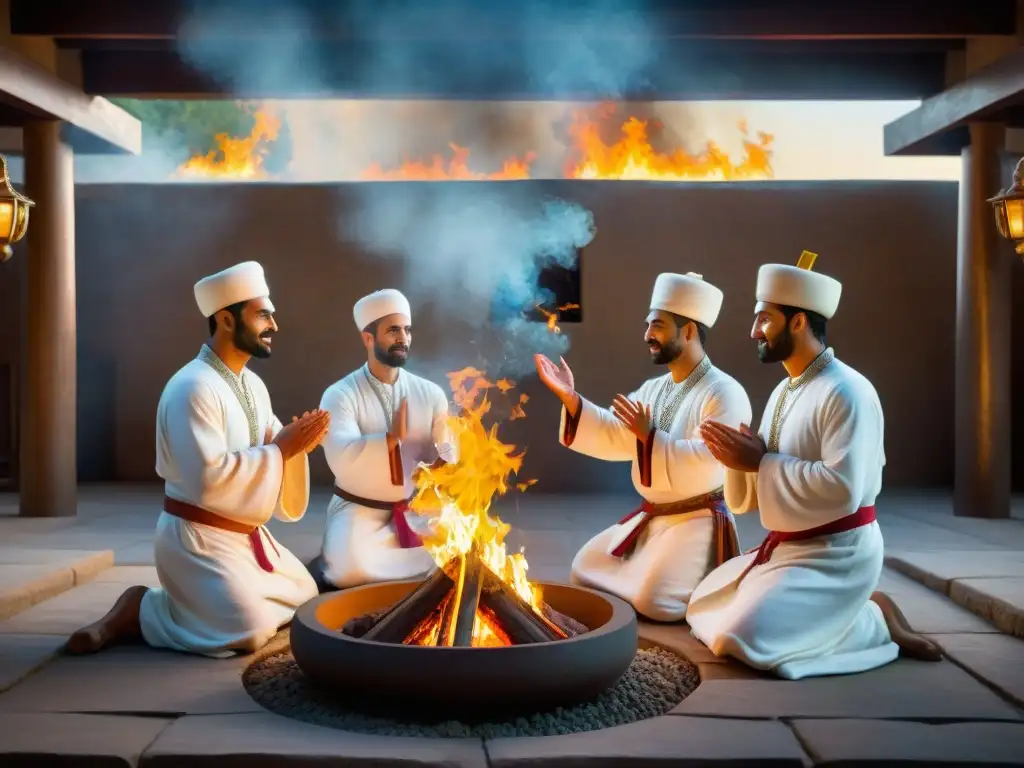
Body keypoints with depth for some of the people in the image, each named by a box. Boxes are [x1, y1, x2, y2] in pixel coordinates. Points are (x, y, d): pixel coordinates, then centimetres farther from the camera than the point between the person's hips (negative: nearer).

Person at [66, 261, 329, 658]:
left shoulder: (253, 385, 9)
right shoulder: (193, 388, -21)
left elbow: (273, 448, 10)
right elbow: (209, 478, -29)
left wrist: (297, 443, -13)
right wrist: (280, 449, -24)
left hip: (245, 533, 9)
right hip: (198, 538, -9)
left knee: (304, 597, 17)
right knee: (251, 633, -19)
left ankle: (196, 599, 21)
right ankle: (139, 611, 1)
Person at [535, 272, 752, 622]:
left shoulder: (724, 393, -17)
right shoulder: (652, 389, 10)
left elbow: (707, 463, -28)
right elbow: (612, 438, 5)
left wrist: (648, 435, -25)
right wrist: (569, 397, -5)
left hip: (698, 522, -8)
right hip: (650, 518, 9)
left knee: (652, 601, -23)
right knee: (585, 570, 12)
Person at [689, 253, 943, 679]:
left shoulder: (847, 392, -18)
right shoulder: (783, 391, 9)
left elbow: (843, 489, -30)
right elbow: (747, 499, 11)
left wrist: (762, 461, -23)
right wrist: (739, 457, -11)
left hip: (836, 555, -9)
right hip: (784, 547, 9)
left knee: (745, 640, -20)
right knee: (705, 611, 17)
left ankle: (876, 620, 0)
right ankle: (859, 615, 16)